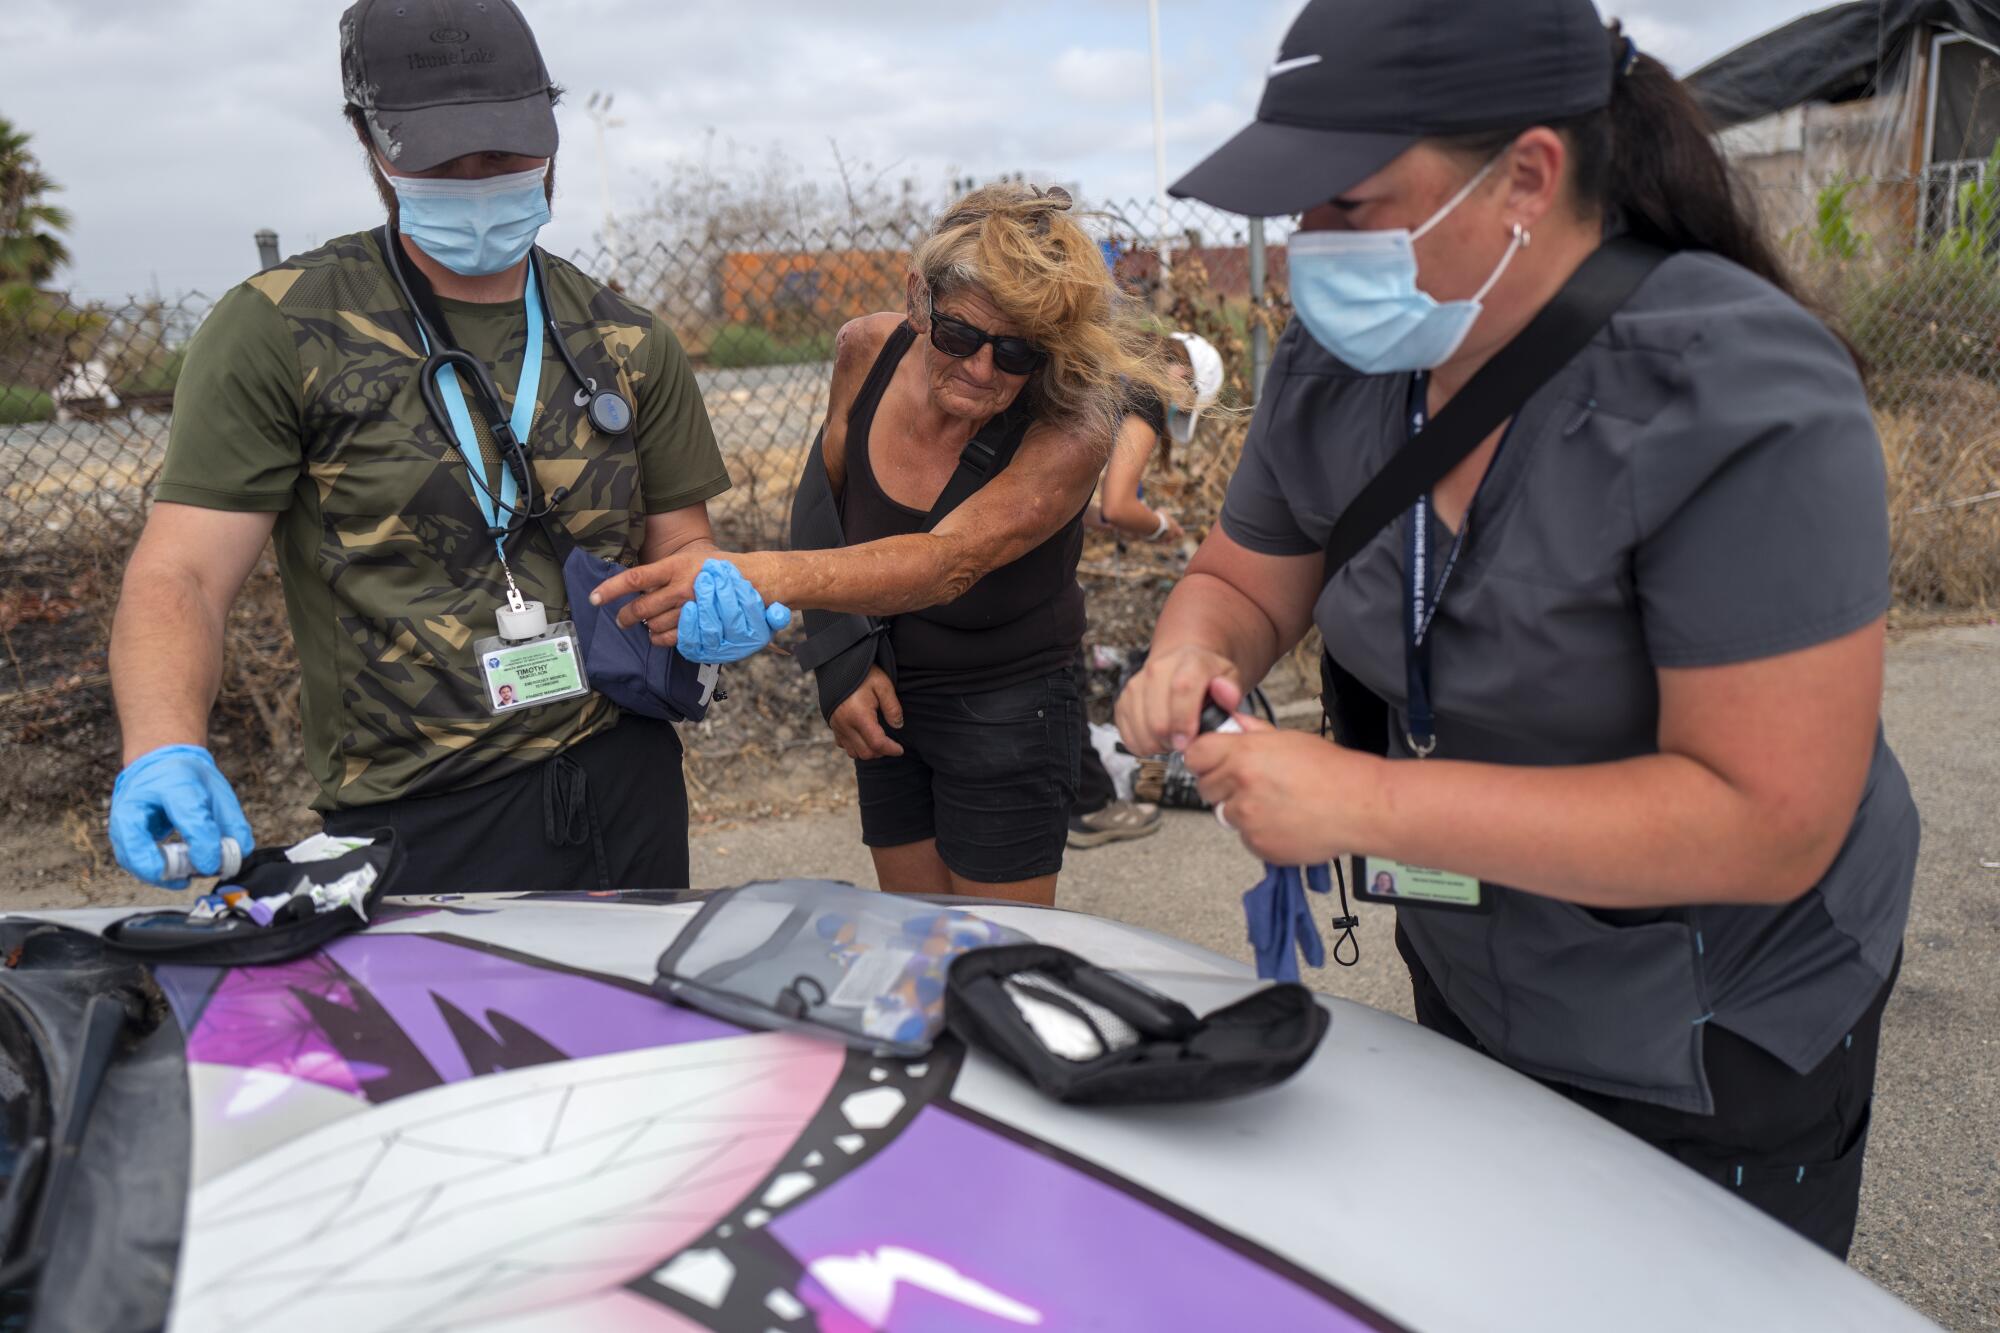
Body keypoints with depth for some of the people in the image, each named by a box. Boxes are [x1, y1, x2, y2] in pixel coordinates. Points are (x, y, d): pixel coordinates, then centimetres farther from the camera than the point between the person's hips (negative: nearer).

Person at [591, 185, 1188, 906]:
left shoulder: (1071, 432, -27)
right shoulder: (868, 352, -13)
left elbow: (950, 559, -41)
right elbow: (822, 494, 3)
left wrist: (760, 576, -55)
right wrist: (840, 658, -8)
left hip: (1007, 713, -4)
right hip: (885, 700, 5)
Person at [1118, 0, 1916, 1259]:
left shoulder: (1739, 400, -28)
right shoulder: (1336, 366, -9)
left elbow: (1768, 822, -31)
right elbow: (1245, 580, 5)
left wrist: (1364, 802, -35)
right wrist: (1193, 656, -19)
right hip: (1464, 988, 6)